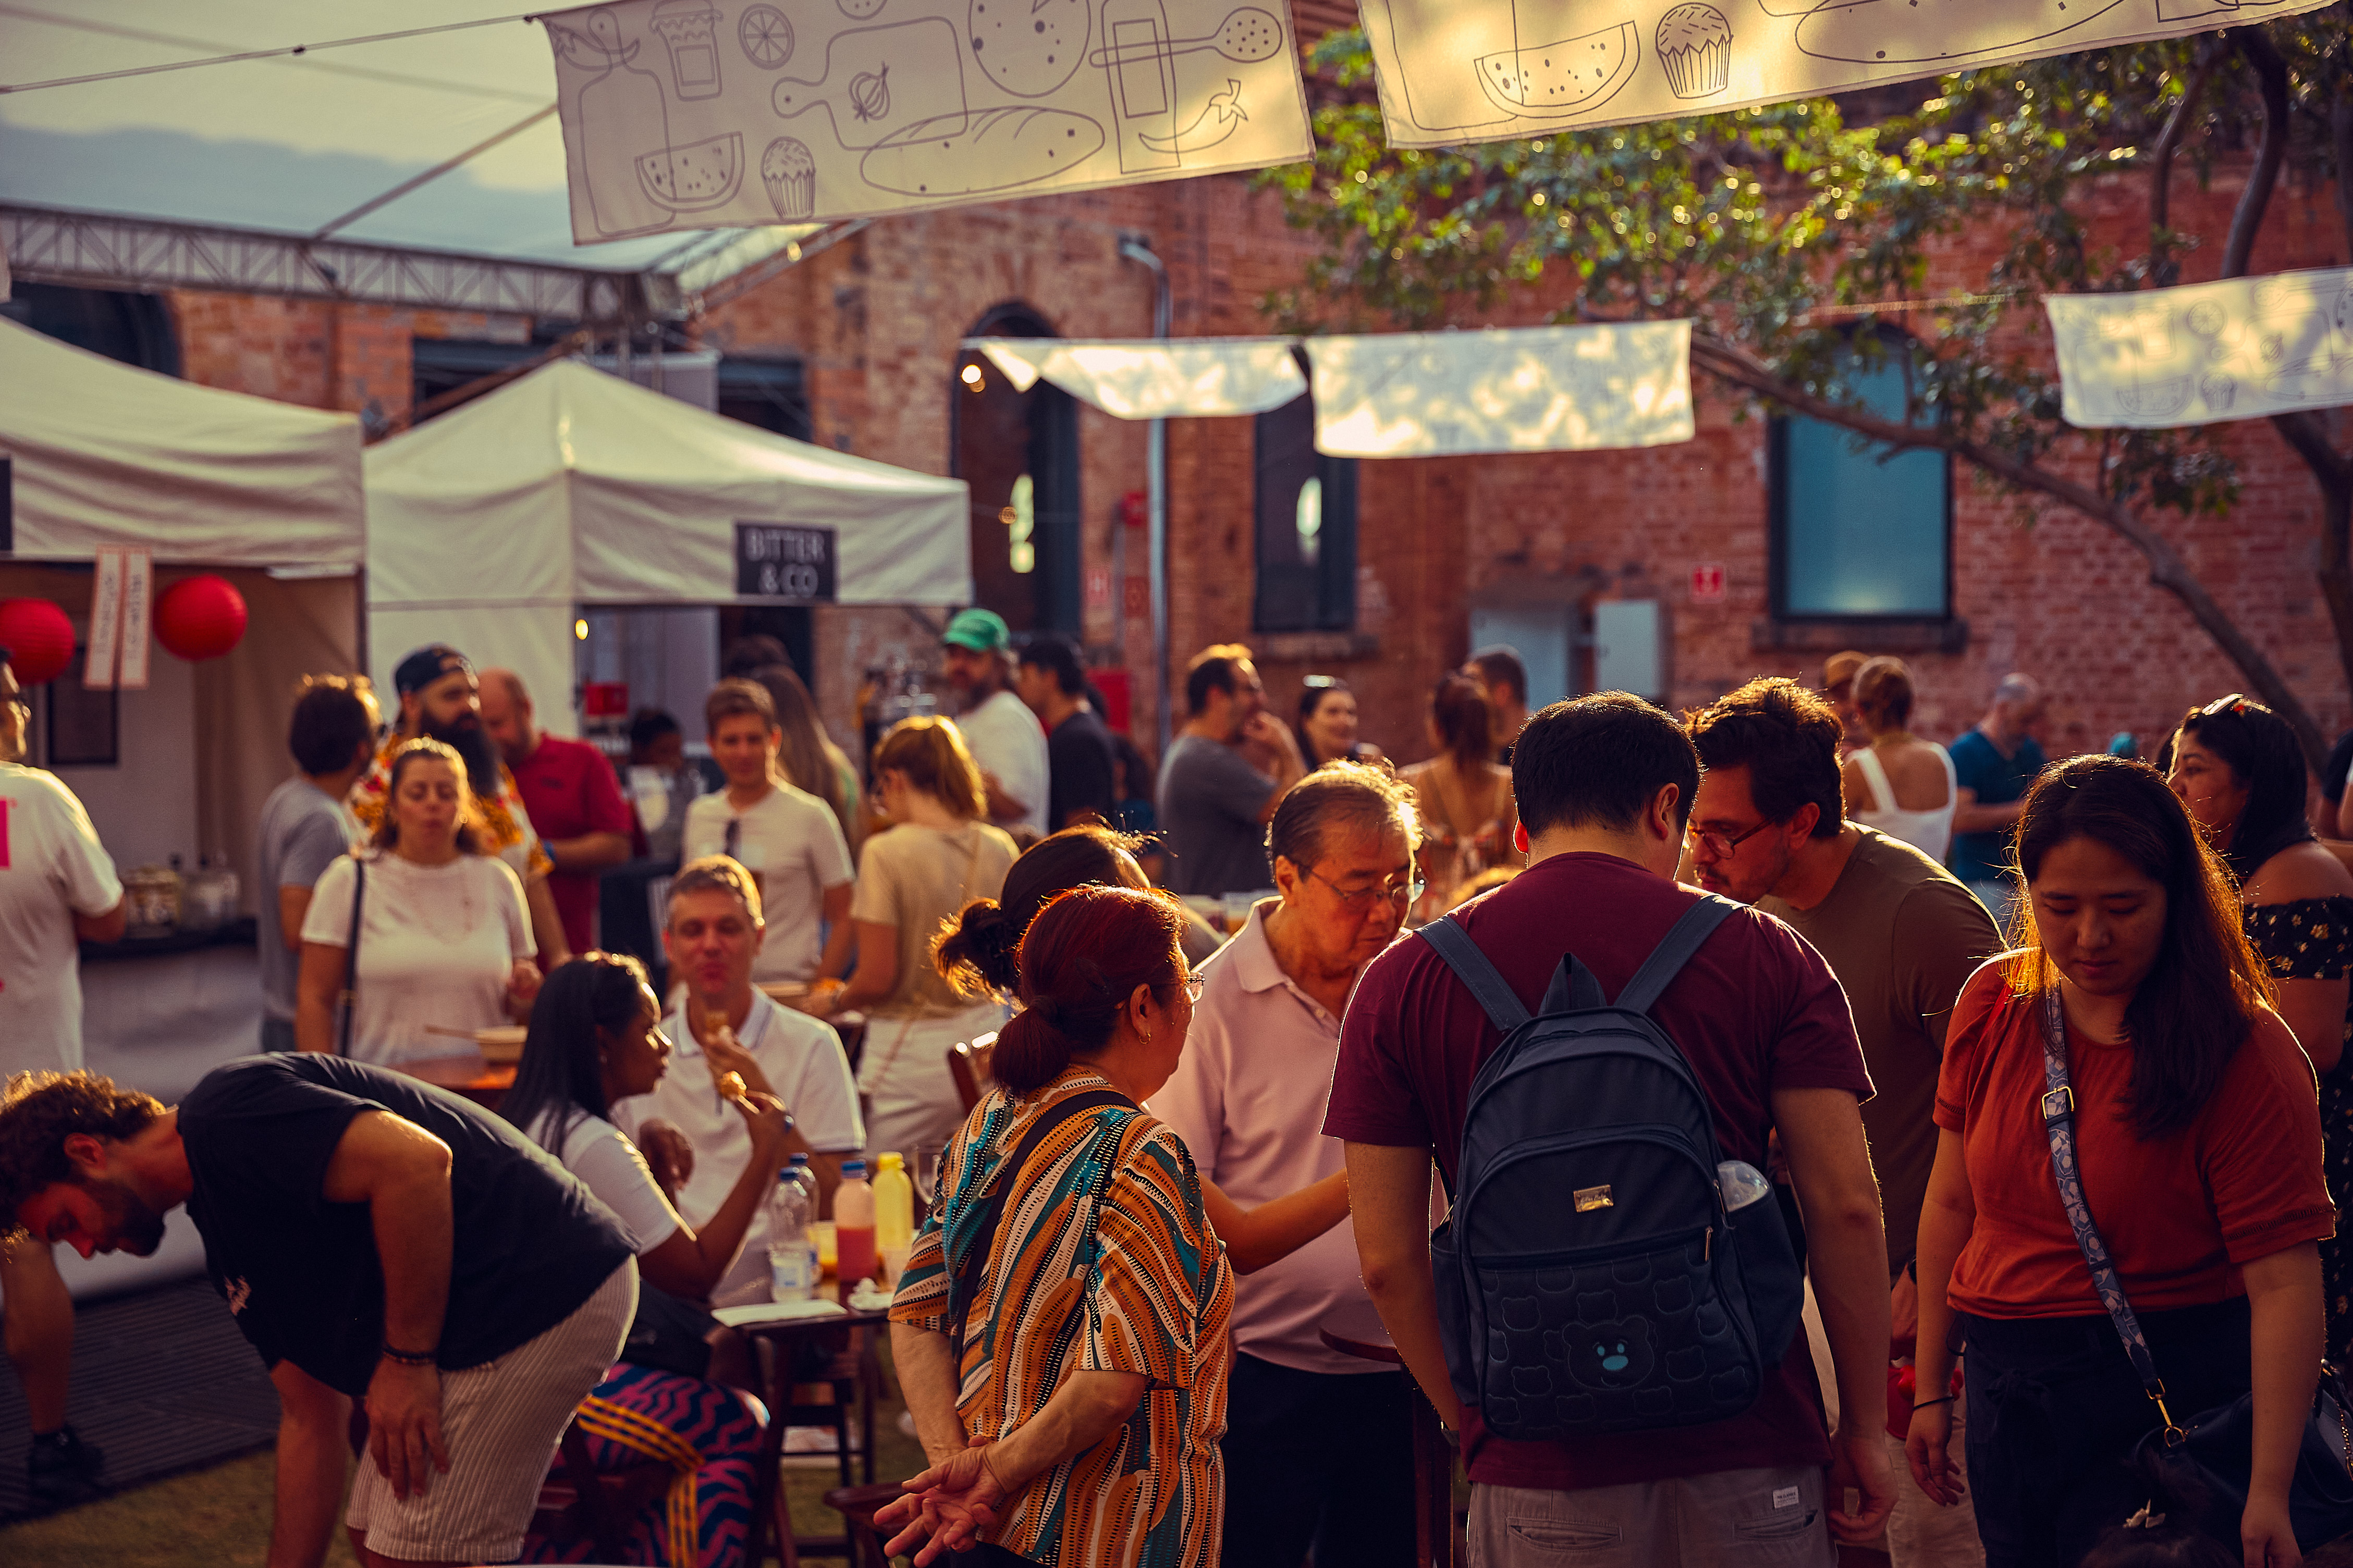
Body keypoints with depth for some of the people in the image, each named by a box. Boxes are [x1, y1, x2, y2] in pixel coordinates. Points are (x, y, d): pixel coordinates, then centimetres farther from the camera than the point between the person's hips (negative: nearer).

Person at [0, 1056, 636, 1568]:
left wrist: (407, 1360, -18)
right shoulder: (231, 1242, 20)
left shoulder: (226, 1117, -10)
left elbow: (417, 1162, -24)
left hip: (543, 1287, -11)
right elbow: (312, 1420, 22)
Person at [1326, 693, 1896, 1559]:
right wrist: (1864, 1428, 5)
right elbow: (1846, 1205, -4)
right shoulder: (1765, 955, 0)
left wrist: (1475, 1425, 12)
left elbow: (1387, 1259, 0)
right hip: (1750, 1454, 0)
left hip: (1538, 1466, 0)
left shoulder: (1401, 982, 2)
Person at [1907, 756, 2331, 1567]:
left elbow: (2284, 1283, -19)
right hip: (2004, 1388, 5)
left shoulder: (2244, 1053, -14)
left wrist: (2269, 1493, -25)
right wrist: (1932, 1390, 10)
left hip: (2164, 1397, -5)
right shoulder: (1993, 1006, 1)